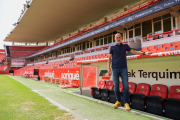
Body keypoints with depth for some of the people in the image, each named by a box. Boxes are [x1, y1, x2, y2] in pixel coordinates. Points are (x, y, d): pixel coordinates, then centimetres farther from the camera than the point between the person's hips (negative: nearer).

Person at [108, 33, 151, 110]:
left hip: (123, 69, 1)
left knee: (125, 86, -5)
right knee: (116, 86, 2)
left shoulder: (125, 46, 13)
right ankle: (118, 101, 15)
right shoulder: (112, 47, 9)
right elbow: (109, 58, 6)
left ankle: (126, 103, 3)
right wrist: (108, 67, -3)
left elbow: (133, 52, 18)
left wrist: (144, 53, 10)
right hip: (115, 69, 0)